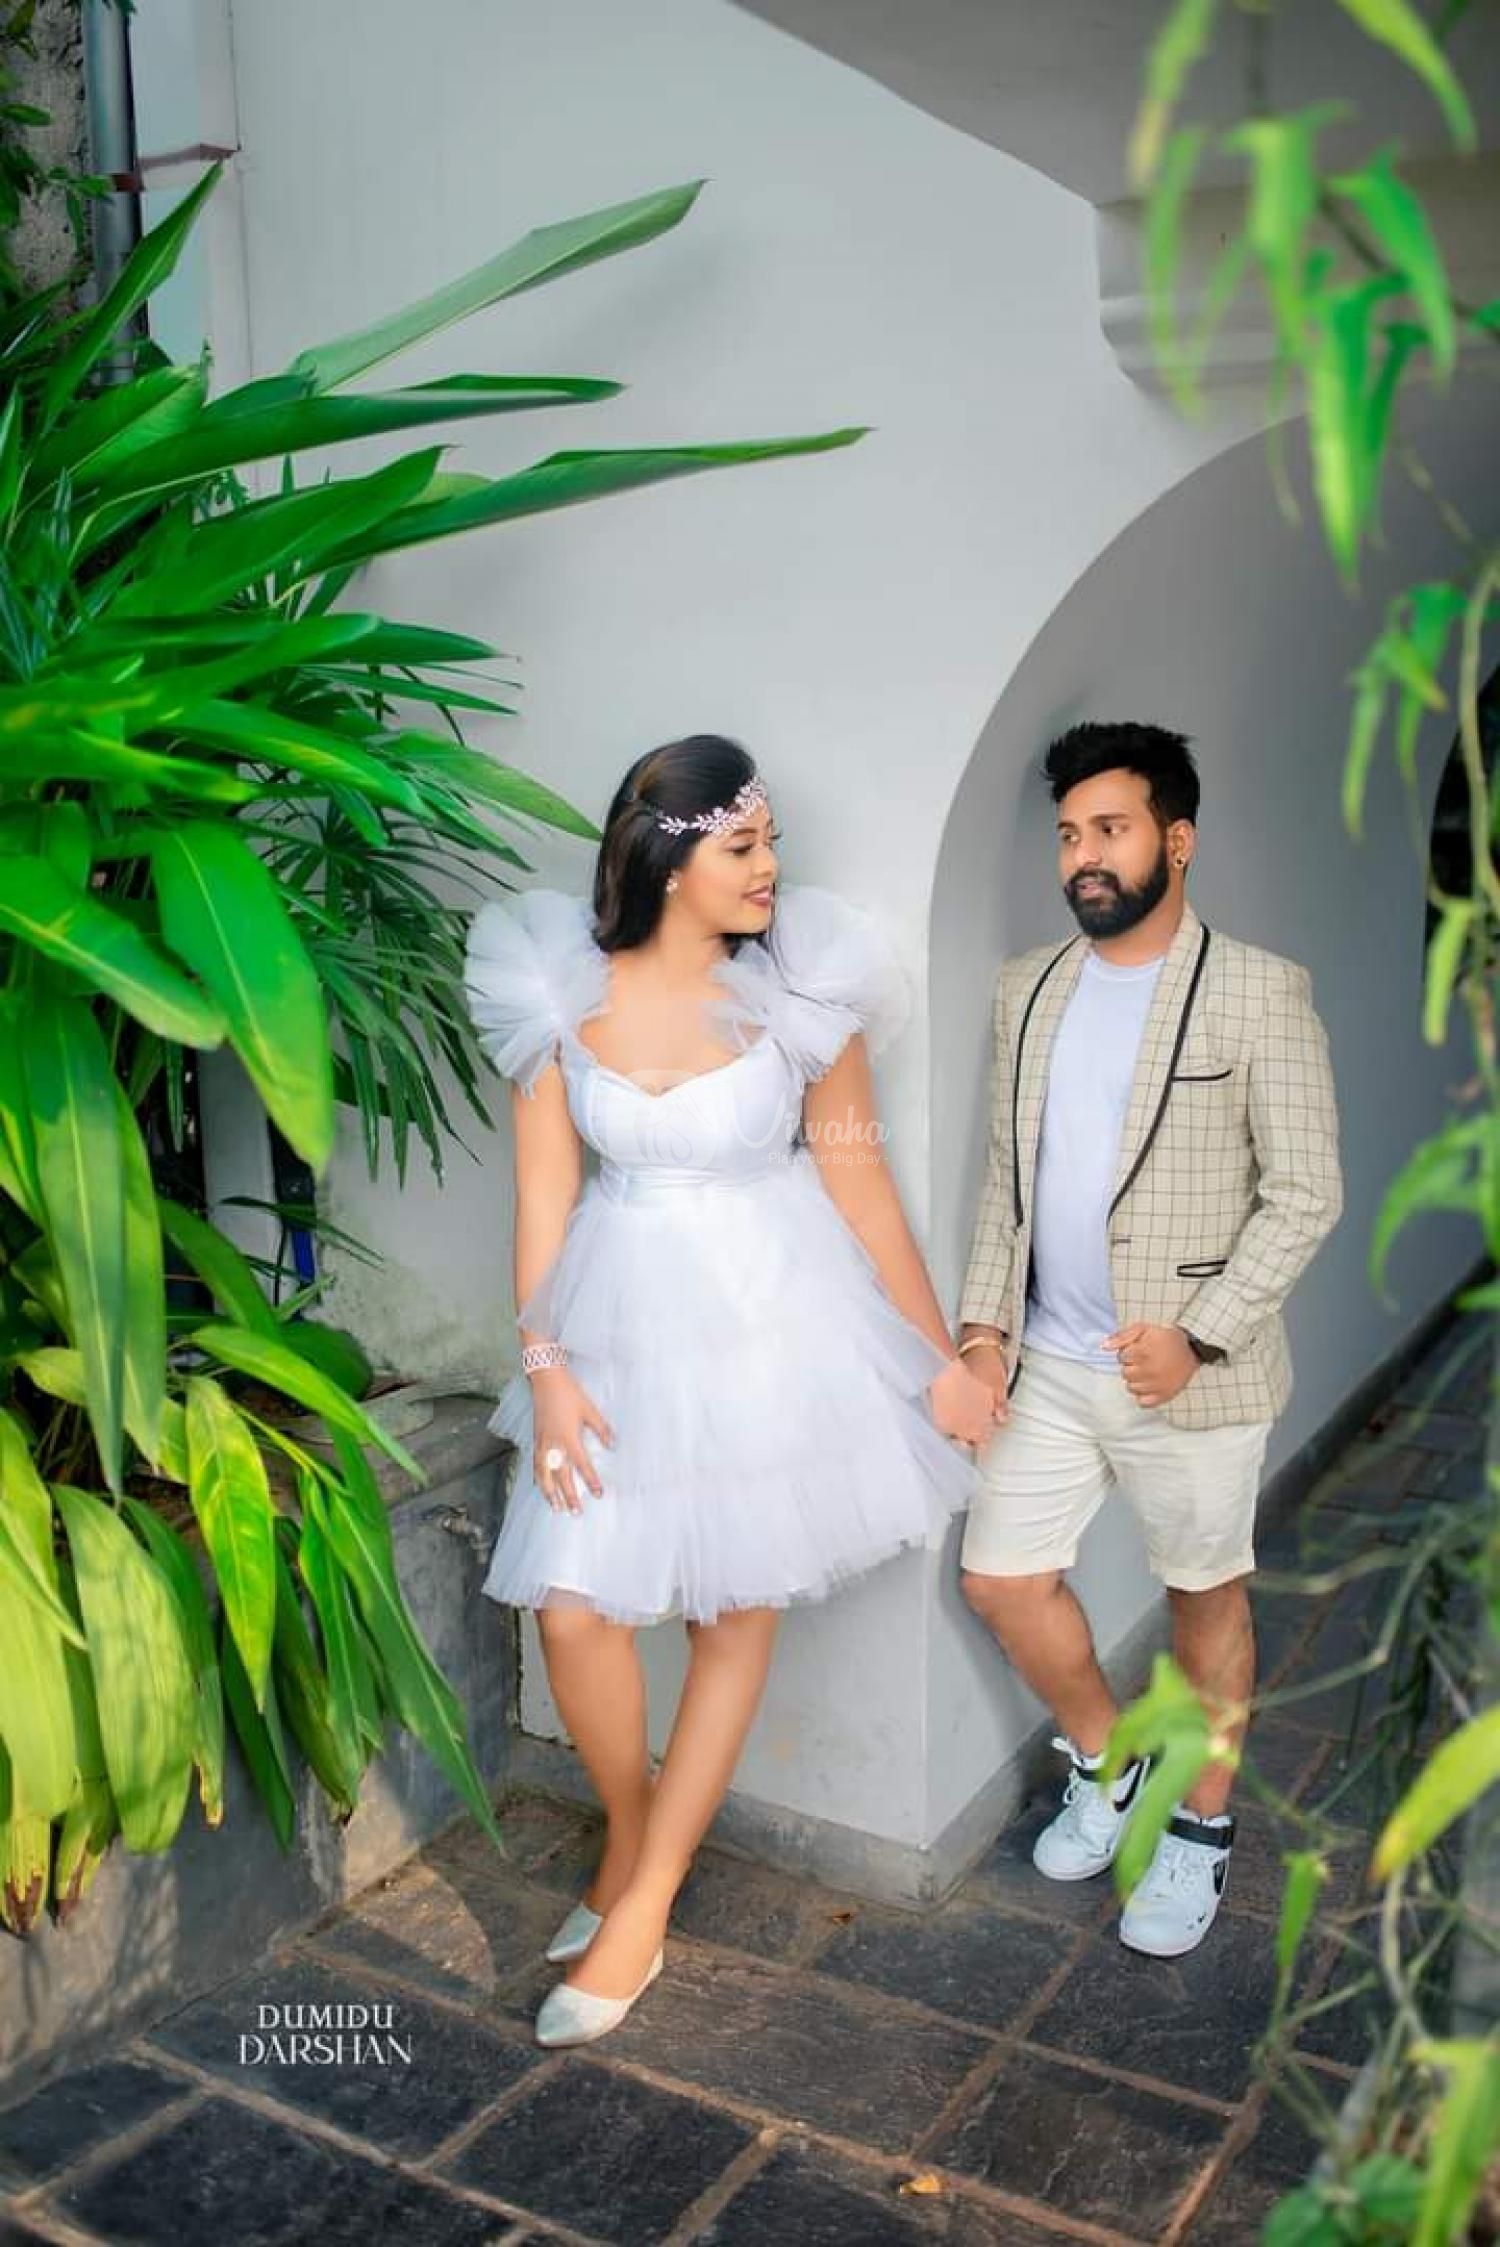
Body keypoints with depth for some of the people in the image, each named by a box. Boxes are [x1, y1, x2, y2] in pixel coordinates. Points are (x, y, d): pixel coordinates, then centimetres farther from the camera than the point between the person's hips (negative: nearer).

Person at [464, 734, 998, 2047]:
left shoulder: (799, 991, -10)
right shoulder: (559, 990, -7)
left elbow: (860, 1181, -4)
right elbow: (546, 1189, -3)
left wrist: (941, 1354, -1)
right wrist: (544, 1363, -9)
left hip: (771, 1321, -1)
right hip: (623, 1321, 1)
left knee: (735, 1614, 7)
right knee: (574, 1608, 0)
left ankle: (640, 1910, 23)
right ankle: (633, 1833, 30)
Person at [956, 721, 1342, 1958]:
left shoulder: (1258, 990, -11)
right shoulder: (1028, 986, 6)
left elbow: (1307, 1192, -12)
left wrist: (1197, 1334, -18)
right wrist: (986, 1318, 4)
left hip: (1190, 1370, -5)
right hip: (1051, 1362, 5)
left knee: (1206, 1593, 12)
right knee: (1002, 1577, 9)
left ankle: (1201, 1828, 35)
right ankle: (1106, 1763, 36)